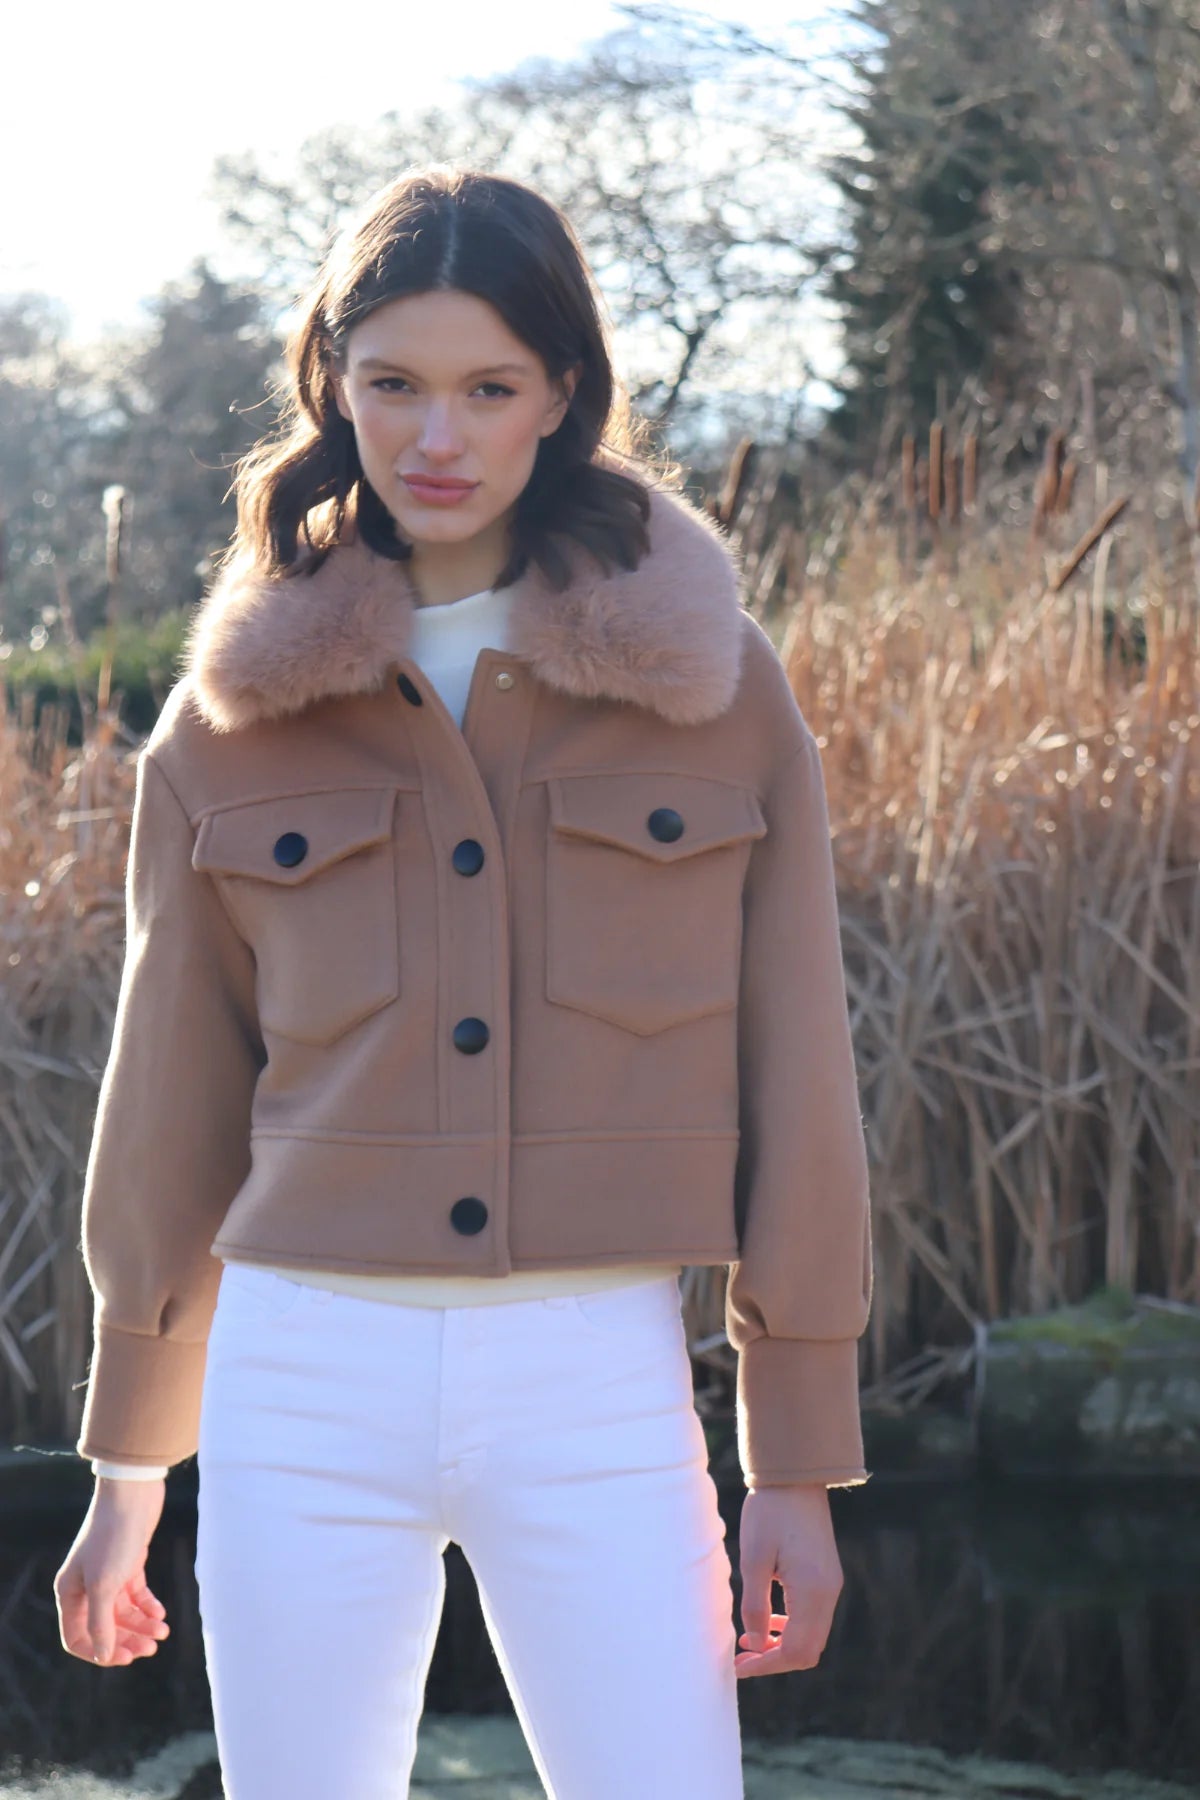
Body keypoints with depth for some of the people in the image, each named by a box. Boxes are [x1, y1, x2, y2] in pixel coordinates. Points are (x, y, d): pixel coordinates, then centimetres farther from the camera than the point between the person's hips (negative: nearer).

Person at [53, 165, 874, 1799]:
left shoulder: (712, 685, 2)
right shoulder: (231, 727, 4)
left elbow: (791, 1081, 4)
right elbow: (172, 1110, 12)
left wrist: (800, 1464, 3)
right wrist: (128, 1473, 16)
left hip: (600, 1390, -1)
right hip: (306, 1385, 1)